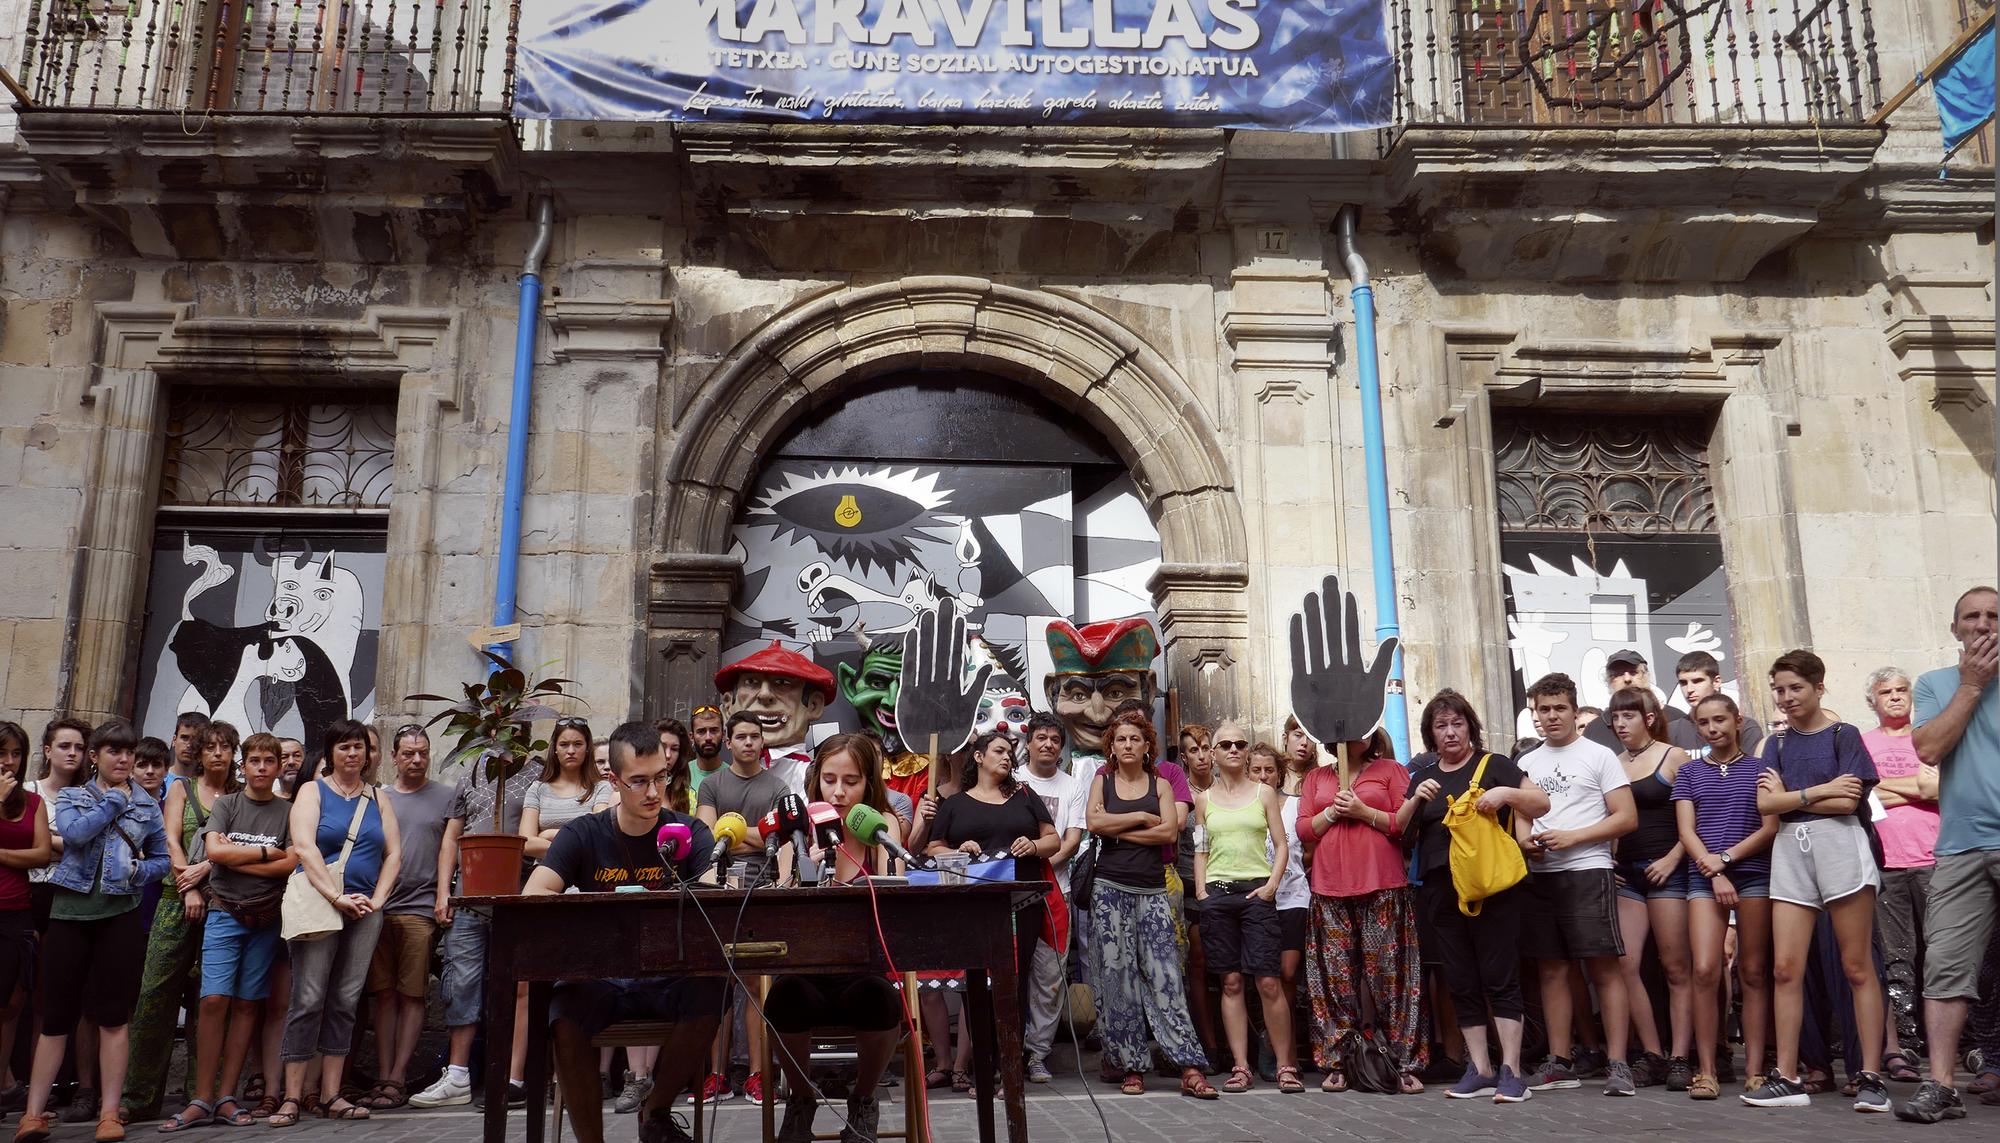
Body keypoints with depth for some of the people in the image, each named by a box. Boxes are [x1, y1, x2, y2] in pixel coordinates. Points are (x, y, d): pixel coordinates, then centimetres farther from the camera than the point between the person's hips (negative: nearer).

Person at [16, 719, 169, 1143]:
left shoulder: (146, 805, 10)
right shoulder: (70, 798, 7)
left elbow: (163, 858, 13)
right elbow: (75, 832, -14)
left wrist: (139, 871, -6)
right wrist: (115, 800, -6)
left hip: (121, 916, 0)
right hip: (70, 913, 0)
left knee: (113, 1015, 1)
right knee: (57, 1015, 3)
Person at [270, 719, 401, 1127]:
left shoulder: (378, 798, 15)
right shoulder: (312, 791, 5)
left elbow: (394, 853, 11)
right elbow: (304, 847, -8)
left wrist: (377, 899, -4)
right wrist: (337, 896, -17)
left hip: (364, 910, 4)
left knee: (345, 1001, 4)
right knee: (308, 999, -7)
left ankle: (332, 1095, 7)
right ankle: (292, 1097, -2)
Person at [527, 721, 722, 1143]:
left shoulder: (689, 832, 2)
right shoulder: (583, 835, 2)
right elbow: (533, 894, -12)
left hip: (669, 977, 1)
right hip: (599, 977, 0)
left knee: (708, 995, -31)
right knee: (565, 1014, -33)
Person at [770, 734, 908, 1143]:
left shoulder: (883, 826, 2)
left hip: (863, 973, 0)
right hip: (806, 973, 0)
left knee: (879, 999, -33)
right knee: (786, 997, -33)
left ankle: (863, 1100, 0)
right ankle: (801, 1100, 0)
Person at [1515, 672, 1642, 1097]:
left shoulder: (1599, 756, 1)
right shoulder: (1527, 763, 16)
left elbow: (1627, 818, -5)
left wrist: (1571, 838, -14)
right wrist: (1525, 840, -2)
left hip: (1586, 873, -5)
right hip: (1539, 875, 5)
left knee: (1605, 969, -6)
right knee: (1552, 971, 7)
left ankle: (1618, 1064, -2)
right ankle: (1559, 1063, 13)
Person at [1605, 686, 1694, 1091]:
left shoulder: (1674, 758, -1)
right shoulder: (1612, 764, 13)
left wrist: (1671, 859, -13)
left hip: (1666, 870, -5)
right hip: (1625, 873, 5)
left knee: (1676, 967, -1)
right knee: (1625, 964, -4)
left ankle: (1679, 1058, 4)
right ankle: (1652, 1054, 5)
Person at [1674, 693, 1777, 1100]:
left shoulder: (1759, 769, 9)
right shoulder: (1689, 772, 13)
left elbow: (1771, 828, 1)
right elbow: (1686, 831, 5)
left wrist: (1726, 857, -10)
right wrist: (1714, 872, -9)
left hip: (1754, 875, 0)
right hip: (1704, 879, 1)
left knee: (1754, 974, 0)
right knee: (1705, 971, -10)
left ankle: (1755, 1070, 4)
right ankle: (1706, 1070, -6)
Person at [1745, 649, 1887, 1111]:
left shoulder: (1844, 735, 3)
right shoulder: (1777, 743, 15)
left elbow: (1848, 802, -8)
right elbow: (1765, 803, 2)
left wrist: (1789, 797, -2)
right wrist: (1820, 790, -5)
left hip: (1839, 846, -4)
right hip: (1790, 852, 4)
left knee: (1857, 966, -3)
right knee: (1785, 969, -1)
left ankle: (1871, 1078, 2)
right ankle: (1788, 1078, 3)